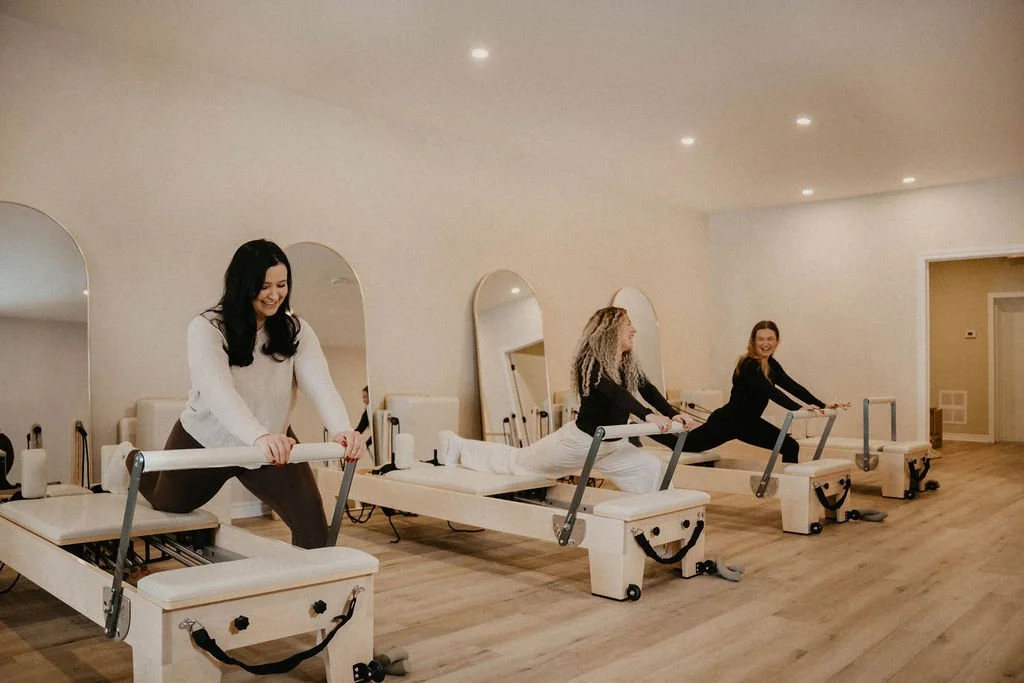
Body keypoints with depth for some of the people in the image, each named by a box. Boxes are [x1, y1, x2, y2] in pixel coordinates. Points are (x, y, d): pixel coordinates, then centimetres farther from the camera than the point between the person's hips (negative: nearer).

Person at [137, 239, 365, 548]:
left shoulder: (296, 331, -12)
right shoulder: (207, 328, -23)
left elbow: (319, 383, -28)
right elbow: (217, 390, -40)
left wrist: (342, 429, -49)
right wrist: (259, 435, -58)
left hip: (273, 446, 2)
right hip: (206, 441, -1)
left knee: (311, 518, -17)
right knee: (167, 503, 25)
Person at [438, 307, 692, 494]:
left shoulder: (629, 365, 1)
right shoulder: (590, 362, -23)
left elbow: (648, 390, -5)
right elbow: (613, 392, -40)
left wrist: (672, 414, -23)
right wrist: (647, 415, -52)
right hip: (582, 440, -7)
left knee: (655, 471, -6)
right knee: (518, 460, 9)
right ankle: (459, 447, 27)